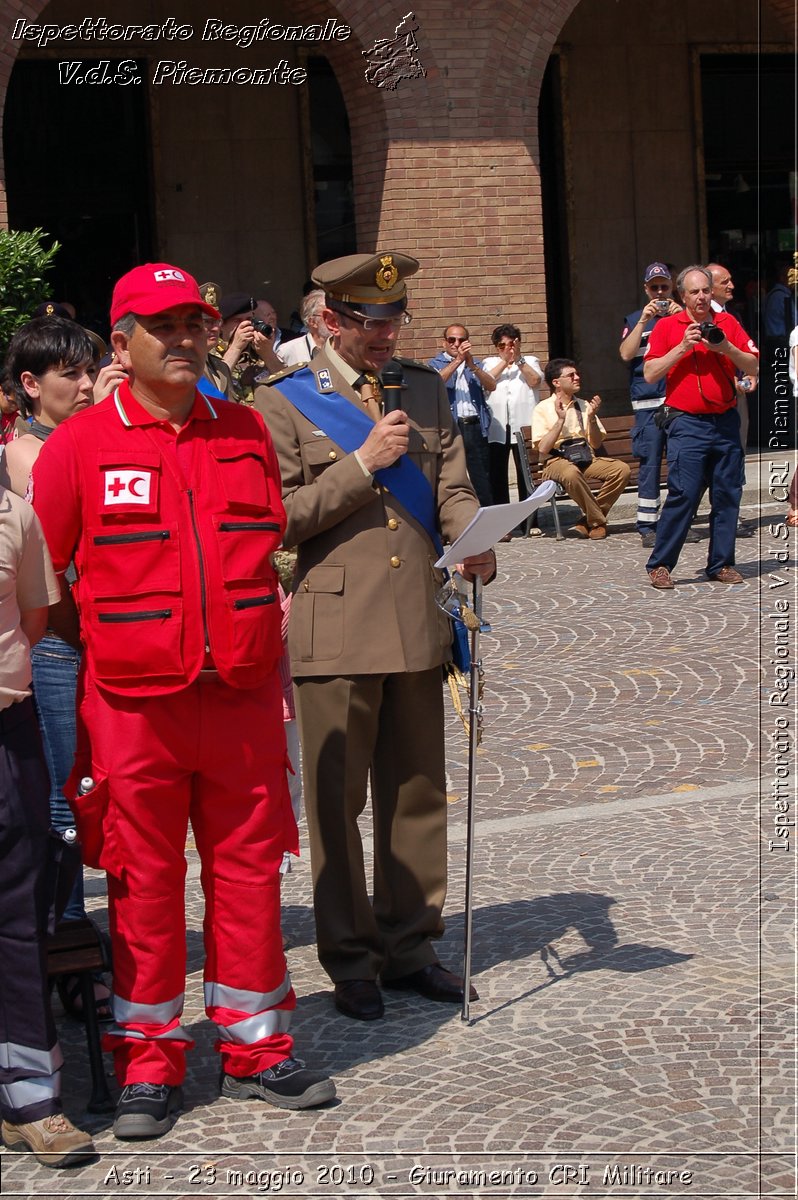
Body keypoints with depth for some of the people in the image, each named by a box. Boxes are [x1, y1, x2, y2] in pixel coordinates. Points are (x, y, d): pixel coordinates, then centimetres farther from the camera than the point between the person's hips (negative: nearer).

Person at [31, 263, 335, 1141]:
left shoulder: (246, 433, 8)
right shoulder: (79, 445, -3)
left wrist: (261, 652, 11)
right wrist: (107, 646, 3)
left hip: (244, 698, 3)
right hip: (132, 704, -3)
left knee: (248, 872, 9)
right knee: (144, 883, 6)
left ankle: (254, 1050, 23)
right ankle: (148, 1065, 18)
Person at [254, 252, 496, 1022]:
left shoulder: (426, 390, 13)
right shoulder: (284, 403, -2)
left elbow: (451, 487, 10)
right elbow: (277, 519, -7)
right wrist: (362, 464, -14)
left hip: (418, 625, 5)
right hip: (335, 629, -4)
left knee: (416, 792, 11)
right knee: (337, 799, 2)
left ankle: (408, 944, 23)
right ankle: (350, 960, 13)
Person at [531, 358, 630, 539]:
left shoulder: (584, 406, 14)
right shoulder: (543, 409, 0)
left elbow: (596, 444, 10)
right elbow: (543, 449, -9)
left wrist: (592, 418, -5)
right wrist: (560, 420, -15)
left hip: (586, 459, 5)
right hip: (557, 462, -5)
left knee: (622, 468, -23)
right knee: (571, 473, -41)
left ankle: (588, 521, -12)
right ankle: (599, 521, -20)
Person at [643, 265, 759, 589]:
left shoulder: (727, 323, 11)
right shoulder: (667, 326, 4)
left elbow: (753, 367, 8)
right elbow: (650, 373, -4)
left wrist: (726, 348, -9)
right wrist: (683, 347, -11)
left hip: (726, 421, 4)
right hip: (687, 423, -4)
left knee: (728, 495, 5)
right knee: (683, 495, -10)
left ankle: (721, 563, 14)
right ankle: (660, 565, -3)